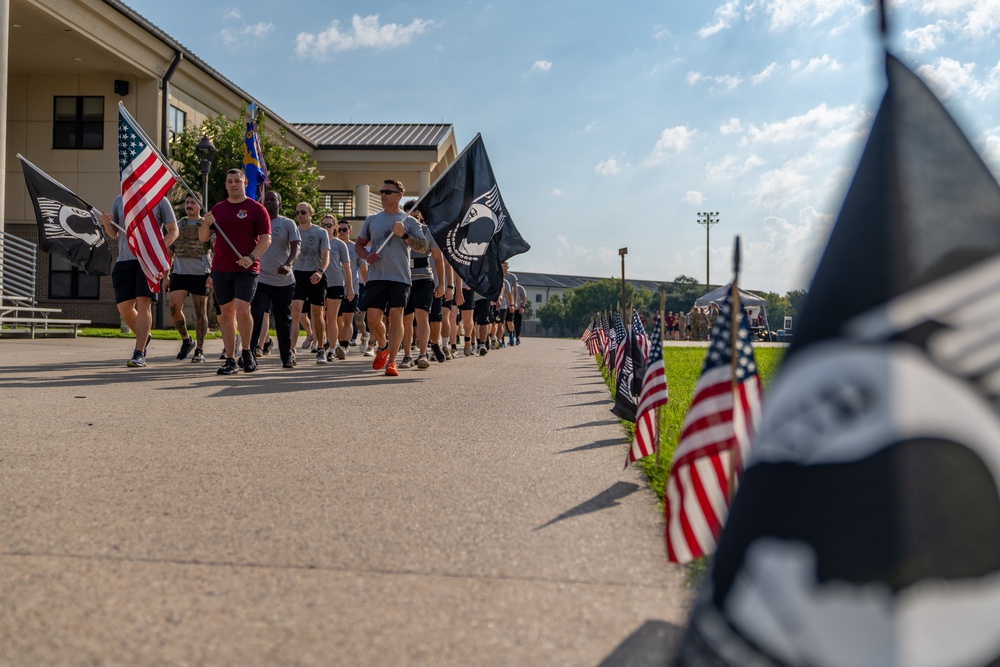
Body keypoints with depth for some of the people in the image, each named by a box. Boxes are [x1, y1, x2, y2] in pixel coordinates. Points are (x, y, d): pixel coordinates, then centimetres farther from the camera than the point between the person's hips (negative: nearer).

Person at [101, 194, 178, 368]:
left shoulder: (160, 200, 3)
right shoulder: (119, 200, 15)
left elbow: (173, 231, 4)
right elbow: (114, 234, 19)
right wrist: (106, 224, -4)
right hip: (124, 259, 4)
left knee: (144, 303, -14)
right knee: (124, 306, 1)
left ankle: (139, 354, -13)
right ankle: (144, 336, 28)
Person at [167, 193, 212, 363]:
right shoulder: (177, 226, 15)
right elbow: (169, 252, 18)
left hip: (200, 274, -3)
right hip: (179, 273, 3)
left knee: (200, 312, 1)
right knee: (174, 307, -11)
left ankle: (200, 350, 8)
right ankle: (186, 340, 9)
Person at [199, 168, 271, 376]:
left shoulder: (256, 209, 1)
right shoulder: (218, 209, 13)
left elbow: (266, 239, -3)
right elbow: (202, 237, 14)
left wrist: (251, 257, -18)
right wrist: (206, 224, -8)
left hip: (246, 269, -4)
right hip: (221, 268, 4)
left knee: (242, 308, -17)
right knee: (226, 313, 5)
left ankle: (247, 352, 3)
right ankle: (230, 360, 11)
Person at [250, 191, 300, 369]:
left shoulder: (288, 224, 2)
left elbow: (295, 249, -7)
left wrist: (288, 264, -26)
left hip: (284, 280, -1)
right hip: (261, 279, 1)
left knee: (284, 320, 10)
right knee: (255, 316, -13)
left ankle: (287, 356, 21)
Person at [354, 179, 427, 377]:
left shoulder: (409, 221, 7)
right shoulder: (372, 220, 15)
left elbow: (423, 247, 1)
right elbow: (358, 244, 19)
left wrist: (404, 235, -13)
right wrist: (366, 255, -2)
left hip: (399, 277, -2)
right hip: (376, 277, 2)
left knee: (396, 316, -7)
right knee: (373, 318, -3)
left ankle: (391, 361, -1)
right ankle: (383, 346, 26)